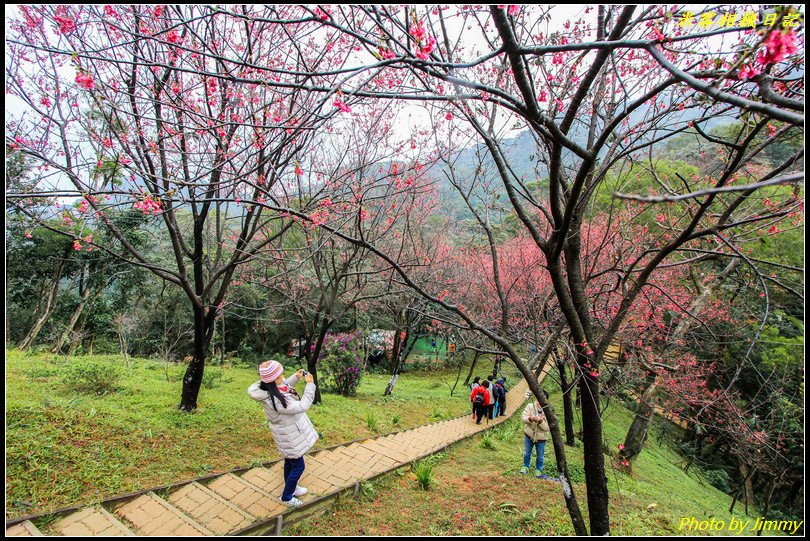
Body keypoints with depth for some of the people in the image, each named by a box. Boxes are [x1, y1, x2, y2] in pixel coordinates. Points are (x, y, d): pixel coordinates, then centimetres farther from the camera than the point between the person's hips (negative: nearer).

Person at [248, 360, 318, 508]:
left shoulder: (270, 389, -13)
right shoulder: (274, 400, -40)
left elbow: (285, 386, 12)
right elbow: (302, 406, -35)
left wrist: (296, 377, -1)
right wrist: (310, 385, -29)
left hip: (289, 431, 9)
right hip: (289, 436, -9)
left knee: (290, 462, 29)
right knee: (298, 466, 11)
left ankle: (291, 488, 51)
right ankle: (286, 497, 32)